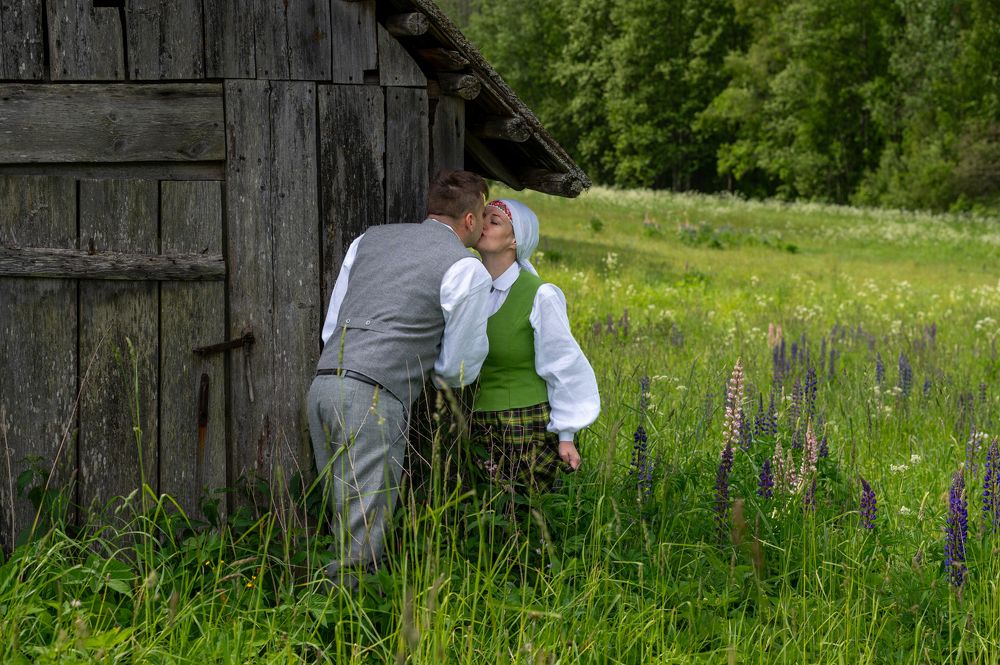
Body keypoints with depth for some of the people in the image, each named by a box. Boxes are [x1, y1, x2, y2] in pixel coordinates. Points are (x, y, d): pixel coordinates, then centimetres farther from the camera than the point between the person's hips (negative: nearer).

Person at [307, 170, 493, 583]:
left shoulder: (369, 239, 22)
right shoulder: (467, 270, 3)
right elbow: (459, 368, 7)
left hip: (323, 383, 7)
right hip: (374, 398, -7)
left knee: (347, 522, 16)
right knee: (364, 534, -7)